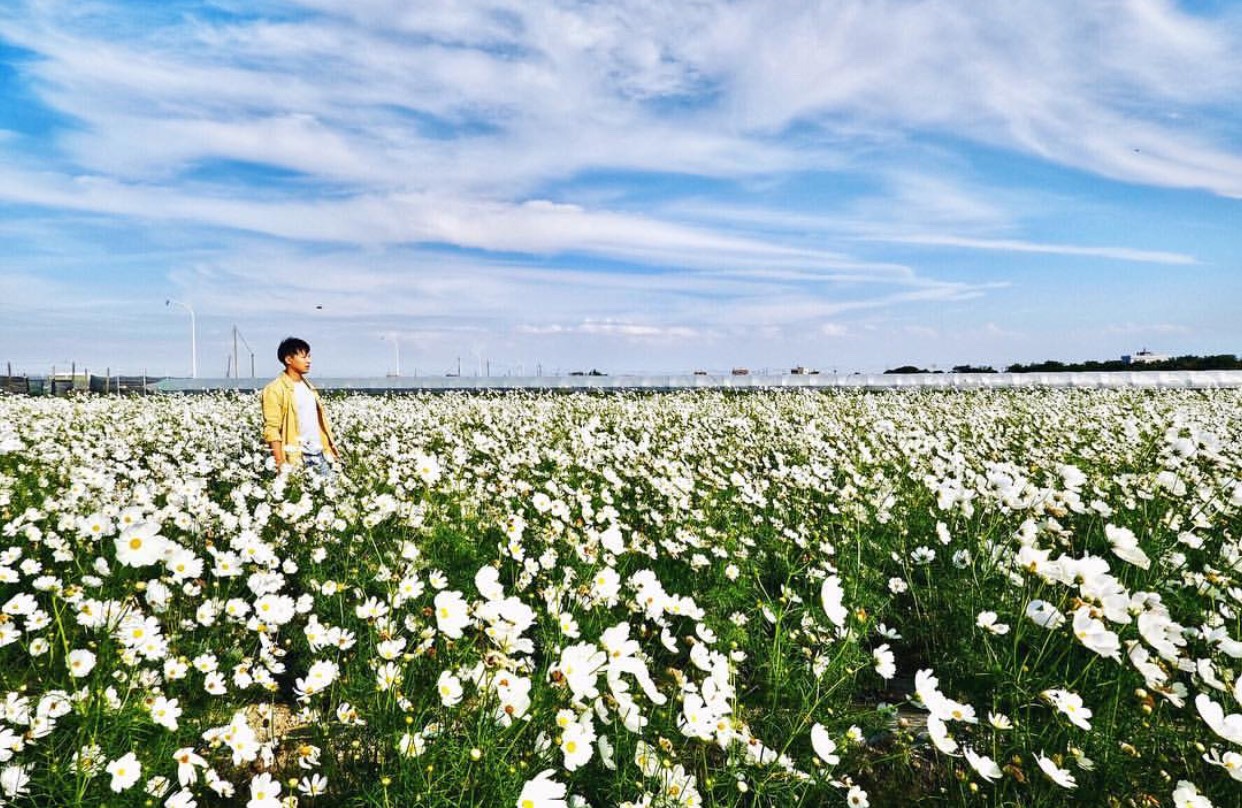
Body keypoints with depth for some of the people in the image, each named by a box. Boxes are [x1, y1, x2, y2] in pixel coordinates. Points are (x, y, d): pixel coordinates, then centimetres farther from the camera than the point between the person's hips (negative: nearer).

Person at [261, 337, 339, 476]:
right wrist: (280, 463, -19)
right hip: (296, 458, -7)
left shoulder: (308, 387, 16)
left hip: (320, 454, 7)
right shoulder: (276, 390, -7)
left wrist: (331, 445, 12)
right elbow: (271, 428, -12)